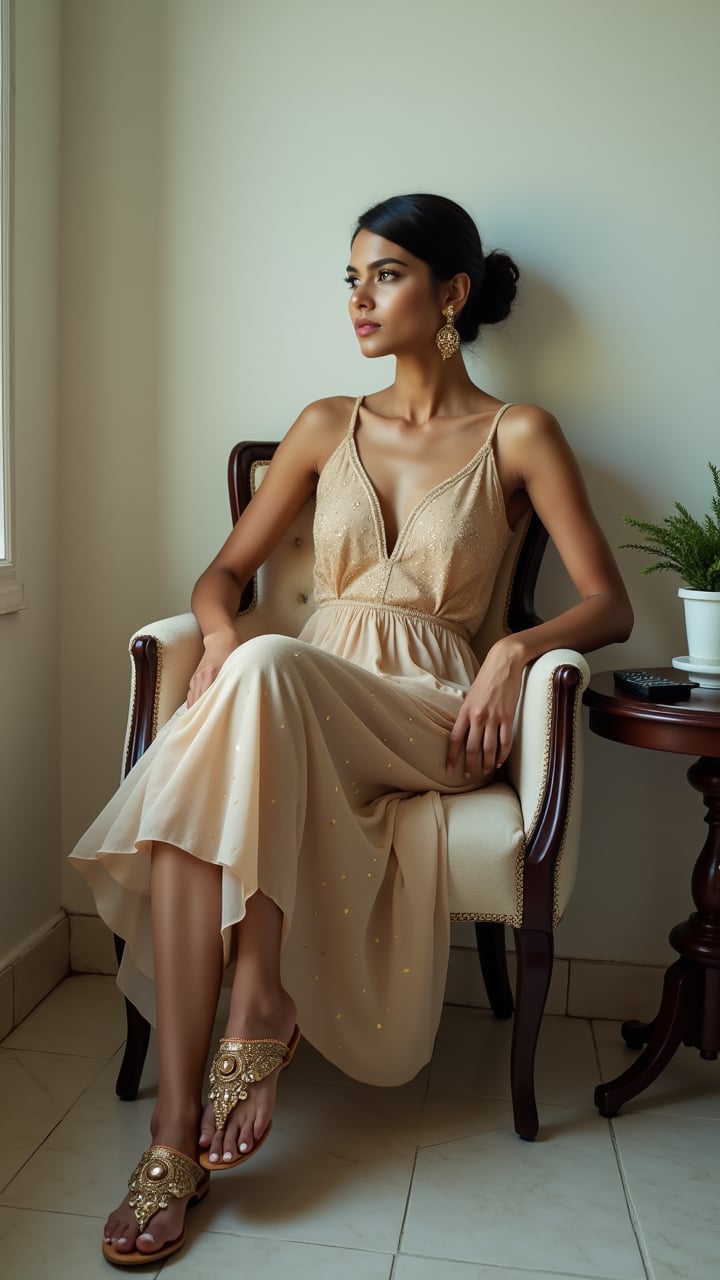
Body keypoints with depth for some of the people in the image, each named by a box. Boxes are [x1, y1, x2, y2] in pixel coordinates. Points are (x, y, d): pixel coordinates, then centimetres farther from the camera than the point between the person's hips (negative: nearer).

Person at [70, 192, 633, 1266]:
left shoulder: (518, 436, 7)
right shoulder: (328, 426, 17)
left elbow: (608, 605, 3)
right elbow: (224, 572, 14)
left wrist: (517, 647, -17)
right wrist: (223, 636, -9)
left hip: (432, 718, -3)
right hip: (297, 711, 3)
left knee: (271, 671, -36)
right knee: (198, 759, -33)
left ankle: (260, 1005, -27)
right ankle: (178, 1126, -28)